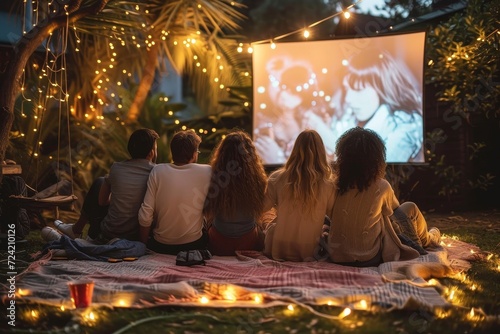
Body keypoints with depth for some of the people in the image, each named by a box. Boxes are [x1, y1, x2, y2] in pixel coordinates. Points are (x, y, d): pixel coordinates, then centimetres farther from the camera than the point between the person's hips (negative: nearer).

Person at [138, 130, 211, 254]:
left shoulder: (157, 171, -12)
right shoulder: (206, 172, -13)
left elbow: (145, 216, -12)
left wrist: (144, 243, 3)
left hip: (160, 247, 1)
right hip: (194, 245, 0)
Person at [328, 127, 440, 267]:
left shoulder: (337, 185, -8)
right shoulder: (381, 187, -15)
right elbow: (394, 211, 6)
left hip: (337, 257, 4)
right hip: (368, 259, -4)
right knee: (410, 208, 12)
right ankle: (426, 240, 42)